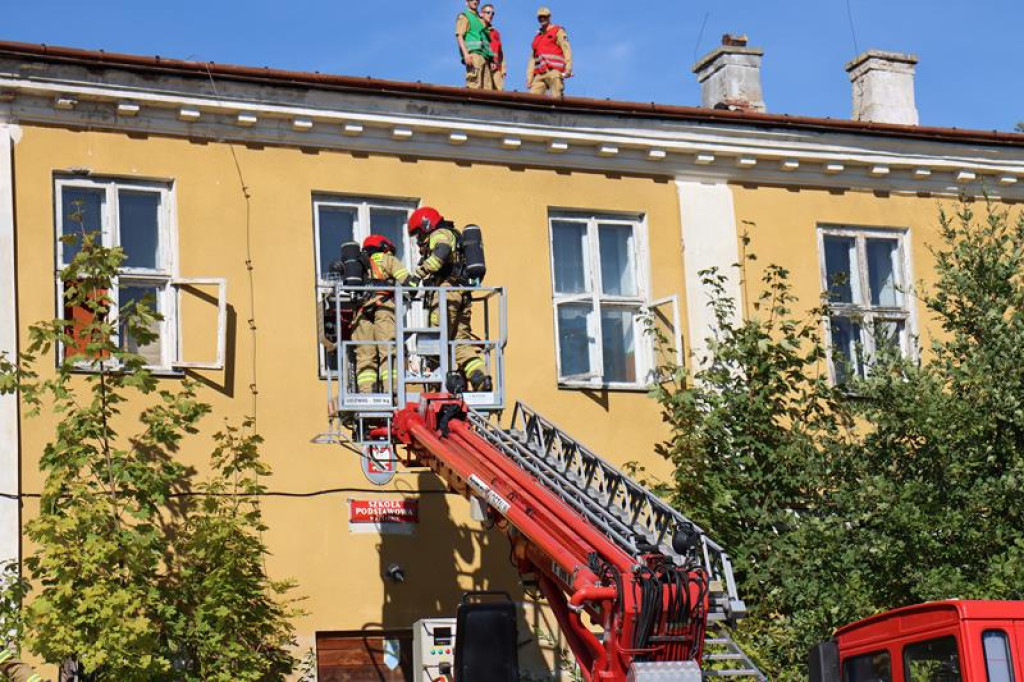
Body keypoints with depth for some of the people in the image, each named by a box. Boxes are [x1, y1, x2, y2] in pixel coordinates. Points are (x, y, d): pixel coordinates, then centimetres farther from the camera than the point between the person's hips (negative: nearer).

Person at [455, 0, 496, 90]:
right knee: (474, 86, -21)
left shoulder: (480, 19, 28)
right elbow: (459, 36, -6)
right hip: (473, 53, -8)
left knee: (487, 88, -3)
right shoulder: (463, 16, 7)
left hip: (483, 55, 8)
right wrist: (466, 53, -21)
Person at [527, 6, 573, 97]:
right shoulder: (537, 38, 29)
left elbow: (567, 50, 0)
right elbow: (532, 60, 26)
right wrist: (529, 78, 15)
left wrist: (568, 69, -14)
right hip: (539, 75, 6)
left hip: (554, 72, -6)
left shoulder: (558, 32, 12)